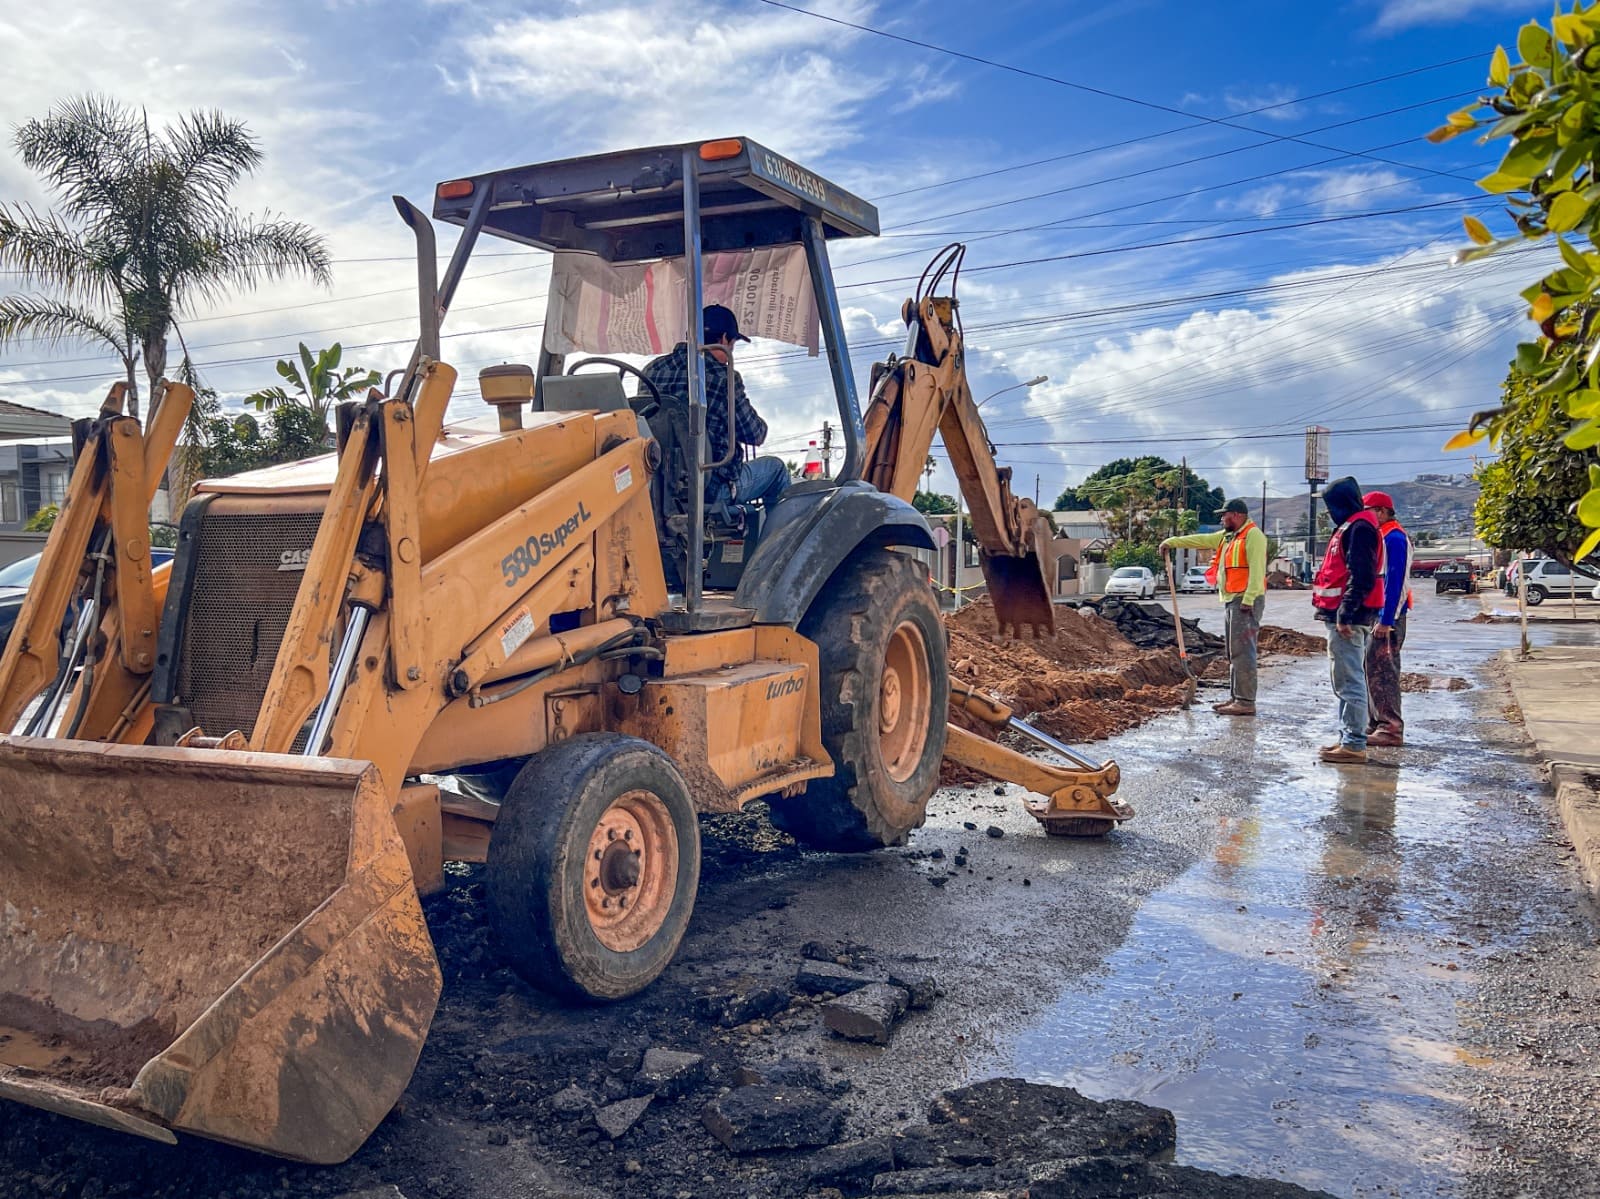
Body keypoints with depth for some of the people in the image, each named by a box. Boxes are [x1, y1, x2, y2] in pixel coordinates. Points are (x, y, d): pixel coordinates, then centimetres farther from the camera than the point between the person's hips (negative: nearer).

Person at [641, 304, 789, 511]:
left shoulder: (652, 369, -1)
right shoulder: (723, 378, -18)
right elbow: (754, 435, -12)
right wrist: (761, 426, 14)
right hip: (712, 490, -7)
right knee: (776, 468, 19)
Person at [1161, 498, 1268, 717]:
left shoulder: (1253, 535, -10)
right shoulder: (1227, 536, 20)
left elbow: (1256, 570, -18)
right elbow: (1201, 540, 26)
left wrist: (1248, 599, -23)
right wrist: (1174, 542, 22)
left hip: (1245, 602, -10)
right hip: (1232, 601, 10)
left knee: (1242, 651, -12)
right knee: (1234, 652, 11)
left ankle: (1246, 702, -13)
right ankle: (1235, 698, 16)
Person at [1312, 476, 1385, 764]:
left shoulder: (1359, 527, -13)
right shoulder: (1350, 526, 20)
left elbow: (1361, 576, -21)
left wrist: (1346, 614, -23)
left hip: (1348, 618, -11)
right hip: (1342, 614, 11)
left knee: (1349, 682, -9)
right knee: (1345, 681, 16)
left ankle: (1354, 744, -6)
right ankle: (1347, 738, 24)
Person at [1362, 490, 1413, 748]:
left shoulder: (1394, 538, -13)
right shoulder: (1379, 536, 18)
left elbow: (1395, 582, -20)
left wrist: (1386, 620, -23)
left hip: (1387, 615, -10)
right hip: (1373, 614, 10)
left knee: (1383, 671, -9)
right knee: (1372, 669, 13)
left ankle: (1391, 729, -6)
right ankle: (1376, 725, 20)